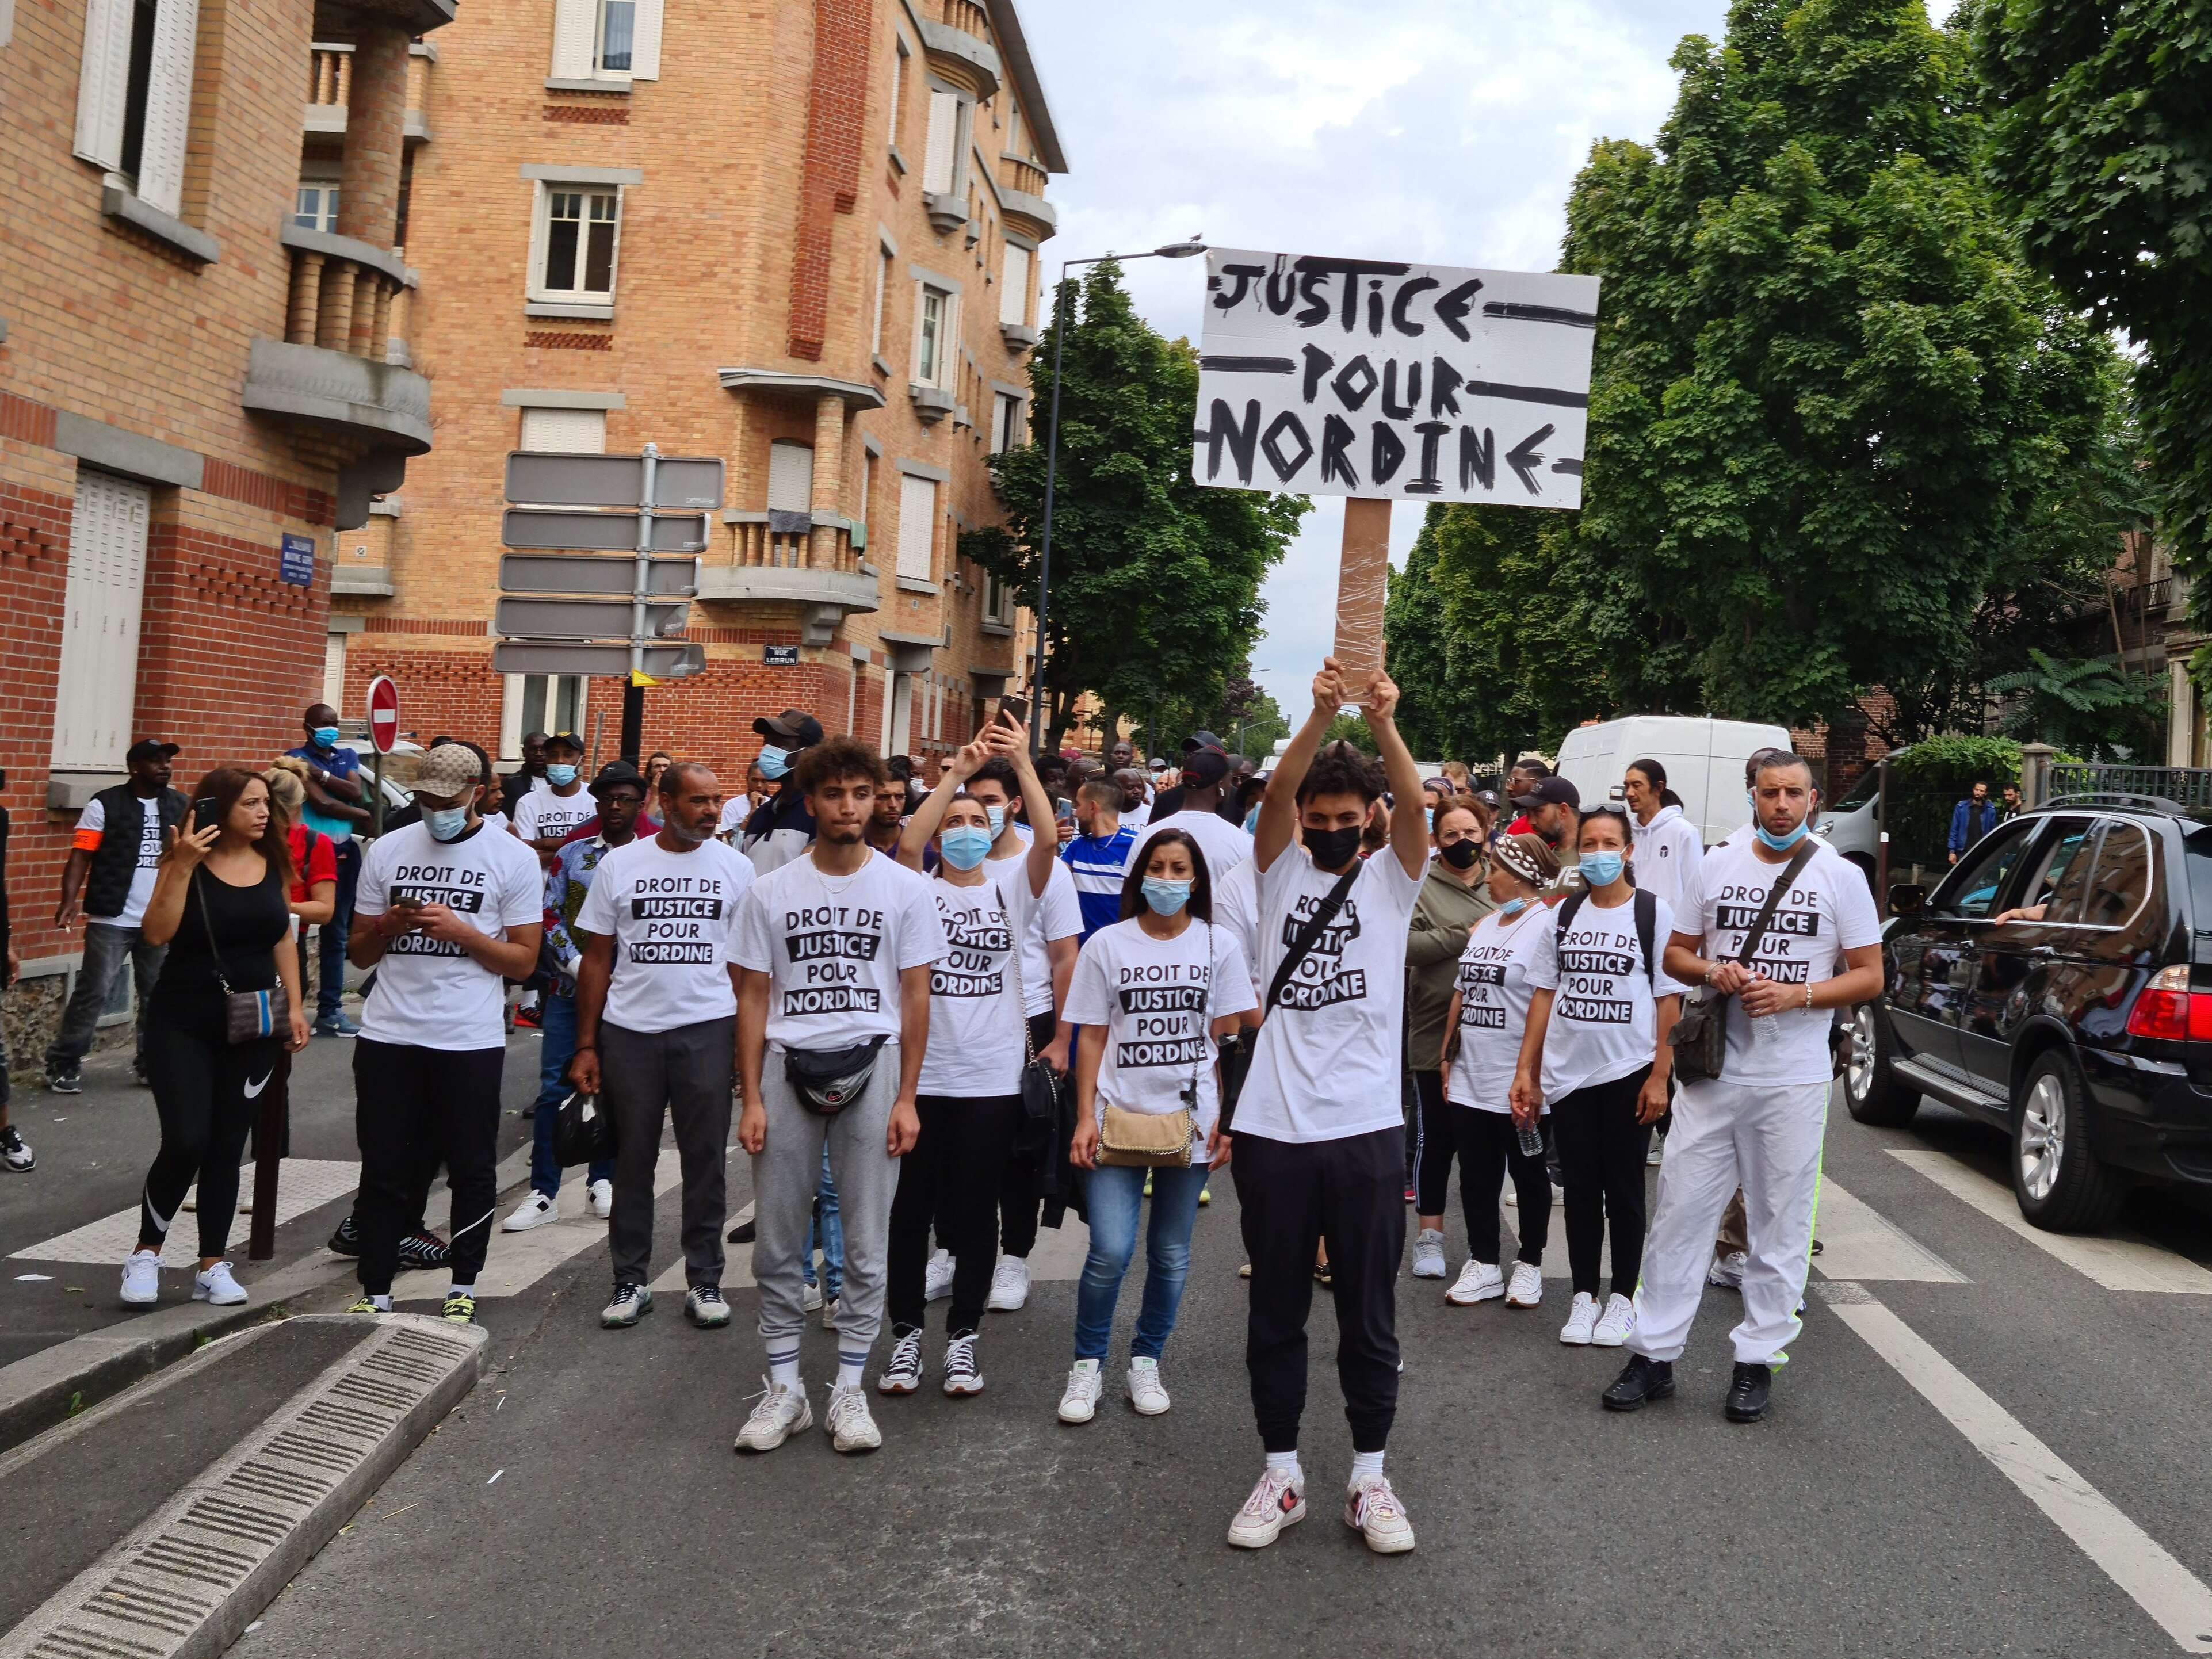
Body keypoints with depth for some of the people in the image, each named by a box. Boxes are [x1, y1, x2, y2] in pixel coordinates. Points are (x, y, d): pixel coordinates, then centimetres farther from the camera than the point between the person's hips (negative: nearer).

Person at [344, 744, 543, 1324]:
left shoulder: (514, 859, -1)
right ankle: (375, 1295, 16)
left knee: (471, 1172, 7)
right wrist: (389, 924, -8)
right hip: (388, 1036, 3)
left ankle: (463, 1290, 21)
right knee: (384, 1172, 6)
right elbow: (360, 953, 13)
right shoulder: (387, 850, 9)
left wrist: (458, 930, -15)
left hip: (470, 1041, -2)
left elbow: (523, 961, -3)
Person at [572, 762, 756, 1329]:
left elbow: (743, 964, 3)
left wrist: (747, 1044, -5)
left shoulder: (735, 867, 2)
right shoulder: (619, 864, 3)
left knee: (705, 1160, 4)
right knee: (632, 1159, 7)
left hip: (707, 1028, -1)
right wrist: (586, 1045, 1)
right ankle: (630, 1281, 19)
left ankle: (705, 1281, 15)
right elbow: (597, 958, 5)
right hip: (629, 1029, 1)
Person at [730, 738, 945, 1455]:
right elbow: (754, 998, 6)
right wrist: (751, 1098, 0)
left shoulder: (905, 888, 3)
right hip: (787, 1066, 1)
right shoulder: (772, 891, 5)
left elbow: (915, 997, 4)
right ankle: (784, 1387, 18)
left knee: (866, 1243, 4)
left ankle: (849, 1389, 16)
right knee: (777, 1240, 5)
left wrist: (907, 1097, -2)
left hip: (871, 1065, -1)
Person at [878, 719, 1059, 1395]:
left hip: (993, 1077, 1)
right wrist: (958, 771, -18)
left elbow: (1048, 839, -12)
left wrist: (1022, 764, -16)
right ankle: (906, 1333, 21)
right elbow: (907, 844, -18)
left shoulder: (1011, 887, 6)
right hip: (921, 1074, 0)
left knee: (976, 1211, 8)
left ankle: (963, 1335, 21)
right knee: (910, 1208, 7)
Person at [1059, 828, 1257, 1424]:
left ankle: (1146, 1362, 25)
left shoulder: (1218, 945, 4)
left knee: (1171, 1254, 7)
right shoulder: (1107, 945, 3)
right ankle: (1087, 1364, 9)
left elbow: (1226, 1039, 4)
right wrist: (1085, 1118, -4)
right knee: (1110, 1252, -10)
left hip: (1190, 1118, 1)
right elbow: (1092, 1039, 3)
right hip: (1119, 1115, -1)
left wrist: (1225, 1118, -2)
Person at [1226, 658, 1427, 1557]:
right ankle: (1281, 1473, 23)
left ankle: (1369, 1476, 21)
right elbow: (1278, 791, -12)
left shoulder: (1391, 878, 5)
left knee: (1370, 1316, 8)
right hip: (1273, 1127, 1)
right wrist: (1320, 716, -28)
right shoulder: (1279, 871, 6)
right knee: (1275, 1314, 10)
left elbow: (1416, 809, -14)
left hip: (1366, 1128, -1)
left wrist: (1384, 724, -30)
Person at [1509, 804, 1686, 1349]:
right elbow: (1544, 995, 8)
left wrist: (1660, 1076, -10)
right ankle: (1583, 1297, 19)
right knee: (1580, 1189, 9)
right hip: (1568, 1075, 3)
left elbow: (1668, 1001, -4)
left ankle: (1622, 1298, 18)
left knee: (1623, 1190, 7)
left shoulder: (1654, 913, -3)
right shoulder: (1563, 915, 6)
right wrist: (1526, 1070, 3)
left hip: (1628, 1074, -3)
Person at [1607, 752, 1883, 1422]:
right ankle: (1654, 1354, 11)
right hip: (1713, 1071, 2)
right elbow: (1676, 954, 13)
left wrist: (1797, 995, -15)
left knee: (1780, 1225, 5)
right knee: (1680, 1209, 3)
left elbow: (1869, 975, 0)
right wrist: (1714, 972, -9)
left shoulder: (1841, 876, 1)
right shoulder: (1716, 866, 8)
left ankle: (1757, 1360, 17)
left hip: (1793, 1079, -2)